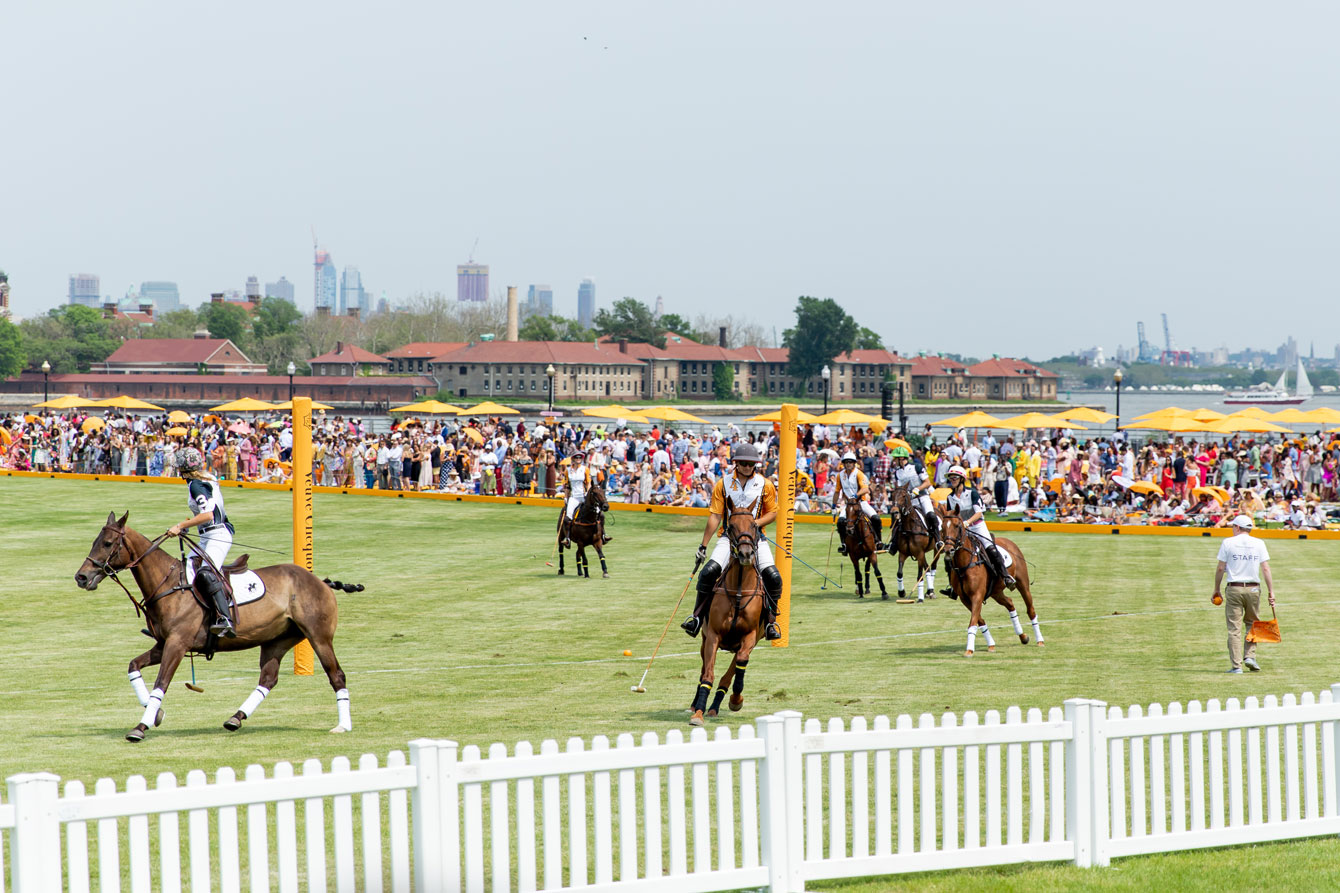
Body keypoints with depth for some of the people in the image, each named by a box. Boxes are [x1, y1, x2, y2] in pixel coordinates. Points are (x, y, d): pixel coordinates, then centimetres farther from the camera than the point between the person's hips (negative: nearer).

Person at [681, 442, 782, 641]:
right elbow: (714, 516, 0)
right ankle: (697, 618, -10)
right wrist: (703, 545, -4)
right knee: (709, 572, -21)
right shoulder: (723, 484, 1)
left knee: (773, 577, -17)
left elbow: (772, 513, 5)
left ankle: (770, 623, -1)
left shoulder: (765, 485, 2)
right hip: (729, 536, 0)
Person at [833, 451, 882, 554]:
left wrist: (856, 495, -40)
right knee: (841, 521, -25)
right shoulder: (840, 475, 5)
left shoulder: (858, 473, -8)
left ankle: (877, 541, -2)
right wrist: (834, 506, 14)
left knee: (876, 518, -21)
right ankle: (843, 544, -10)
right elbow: (837, 492, 16)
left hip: (861, 501, -2)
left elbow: (865, 489, -23)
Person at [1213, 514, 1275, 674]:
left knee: (1234, 627, 0)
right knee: (1252, 623, 19)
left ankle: (1236, 665, -5)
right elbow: (1266, 569, -1)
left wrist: (1216, 590, 7)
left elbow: (1220, 568, -1)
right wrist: (1271, 591, 0)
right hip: (1253, 589, 2)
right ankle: (1250, 656, 3)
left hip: (1234, 589, -2)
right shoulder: (1259, 544, 5)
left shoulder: (1227, 543, -1)